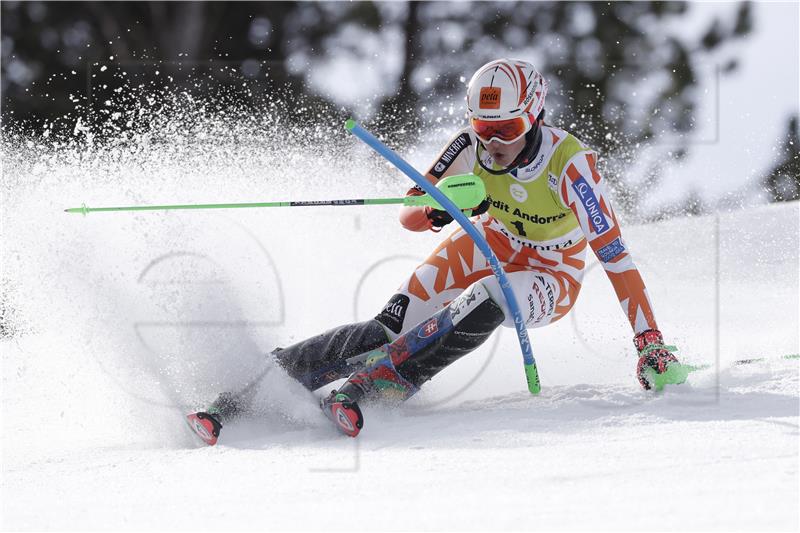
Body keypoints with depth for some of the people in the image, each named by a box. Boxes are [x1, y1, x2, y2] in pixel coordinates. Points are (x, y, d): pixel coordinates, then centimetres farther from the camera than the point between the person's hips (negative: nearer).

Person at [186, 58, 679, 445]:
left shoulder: (570, 165, -31)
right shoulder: (471, 147, -19)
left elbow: (615, 255, -29)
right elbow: (409, 214, -10)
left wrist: (649, 342, -32)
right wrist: (436, 211, -34)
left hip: (552, 277, -2)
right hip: (491, 246, 2)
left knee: (485, 300, -39)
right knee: (390, 327, -20)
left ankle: (381, 381, -33)